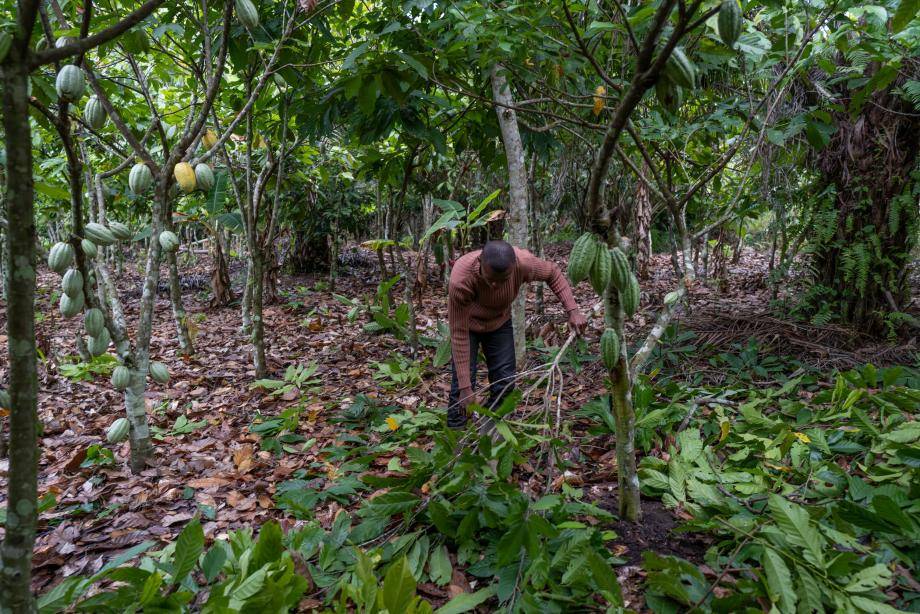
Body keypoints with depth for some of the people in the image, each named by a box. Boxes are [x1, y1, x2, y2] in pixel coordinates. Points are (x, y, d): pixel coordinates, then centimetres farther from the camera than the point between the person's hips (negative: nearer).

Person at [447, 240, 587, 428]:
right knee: (461, 384, -12)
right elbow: (459, 334, -33)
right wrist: (465, 387, -31)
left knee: (504, 382, 1)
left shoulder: (524, 262, -35)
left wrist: (572, 310, -21)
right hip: (467, 324, -3)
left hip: (500, 322, 3)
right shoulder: (460, 281, -42)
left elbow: (553, 273, -11)